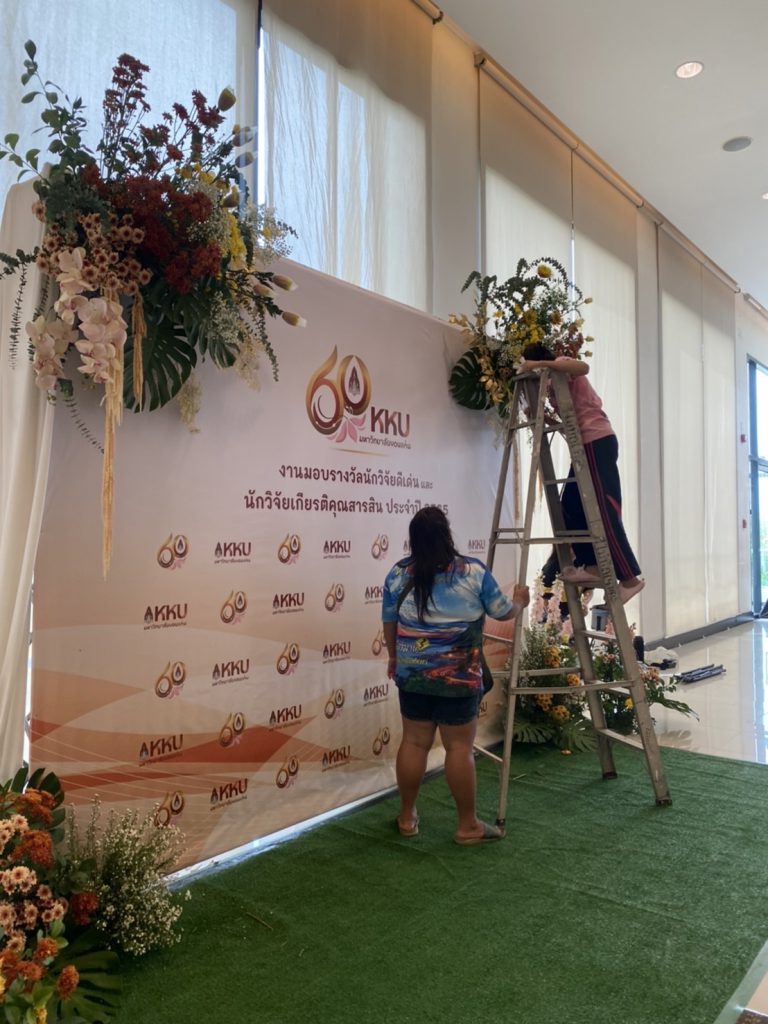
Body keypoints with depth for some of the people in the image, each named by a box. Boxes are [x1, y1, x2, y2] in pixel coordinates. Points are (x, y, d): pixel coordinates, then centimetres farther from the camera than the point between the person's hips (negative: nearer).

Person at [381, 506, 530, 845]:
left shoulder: (398, 574, -1)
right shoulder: (474, 571, -9)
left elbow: (389, 623, 9)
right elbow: (503, 612, 2)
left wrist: (393, 657, 25)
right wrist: (519, 601, 24)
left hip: (411, 675, 3)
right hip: (459, 678, -3)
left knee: (414, 742, 13)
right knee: (460, 747, 5)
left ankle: (407, 817, 25)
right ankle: (468, 826, 16)